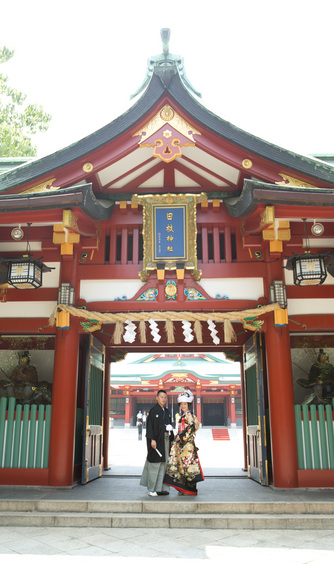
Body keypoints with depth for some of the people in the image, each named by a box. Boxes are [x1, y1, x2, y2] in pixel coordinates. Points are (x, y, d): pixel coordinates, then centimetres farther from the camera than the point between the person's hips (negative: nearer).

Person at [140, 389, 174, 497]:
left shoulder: (167, 412, 13)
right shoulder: (153, 410, -8)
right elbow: (150, 425, -13)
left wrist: (171, 439, 11)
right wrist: (152, 439, -20)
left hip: (166, 440, 7)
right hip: (156, 440, -7)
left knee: (164, 463, 7)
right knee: (155, 464, -3)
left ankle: (160, 488, 13)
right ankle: (151, 490, 6)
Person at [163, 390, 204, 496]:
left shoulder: (189, 416, -9)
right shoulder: (182, 416, 17)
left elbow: (191, 428, -17)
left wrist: (181, 437, -15)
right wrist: (177, 437, 11)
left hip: (188, 443, -9)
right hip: (181, 443, 9)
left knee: (187, 464, -6)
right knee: (180, 465, 8)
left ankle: (190, 490, 1)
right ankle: (184, 488, 16)